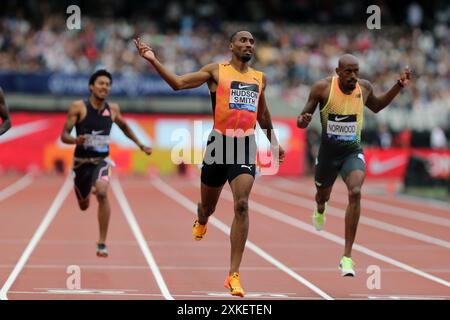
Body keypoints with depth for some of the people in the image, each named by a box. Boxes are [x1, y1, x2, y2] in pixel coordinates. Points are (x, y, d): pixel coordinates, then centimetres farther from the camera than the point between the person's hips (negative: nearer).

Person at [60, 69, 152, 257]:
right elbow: (64, 136, -11)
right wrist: (76, 140, -33)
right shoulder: (79, 107, -10)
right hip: (81, 161, 0)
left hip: (101, 160, 0)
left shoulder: (113, 109, 0)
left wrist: (141, 145, 25)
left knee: (102, 194, -30)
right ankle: (89, 190, 59)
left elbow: (124, 126, 22)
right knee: (83, 205, 16)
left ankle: (102, 243, -23)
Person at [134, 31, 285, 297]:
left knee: (242, 205, -16)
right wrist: (154, 61, -18)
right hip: (219, 143, -1)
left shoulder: (260, 78, 13)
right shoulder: (216, 71, 2)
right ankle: (201, 222, 55)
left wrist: (273, 141, 33)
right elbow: (178, 83, -7)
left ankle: (234, 275, -16)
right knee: (208, 206, 13)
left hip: (246, 145, 1)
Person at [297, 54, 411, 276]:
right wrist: (303, 120, -32)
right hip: (328, 151, 0)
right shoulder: (323, 88, -15)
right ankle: (320, 210, 68)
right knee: (323, 195, 23)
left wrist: (399, 86, 6)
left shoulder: (364, 87, -7)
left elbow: (376, 106, 17)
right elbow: (302, 120, -7)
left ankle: (347, 257, -24)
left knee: (355, 193, -26)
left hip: (353, 151, 0)